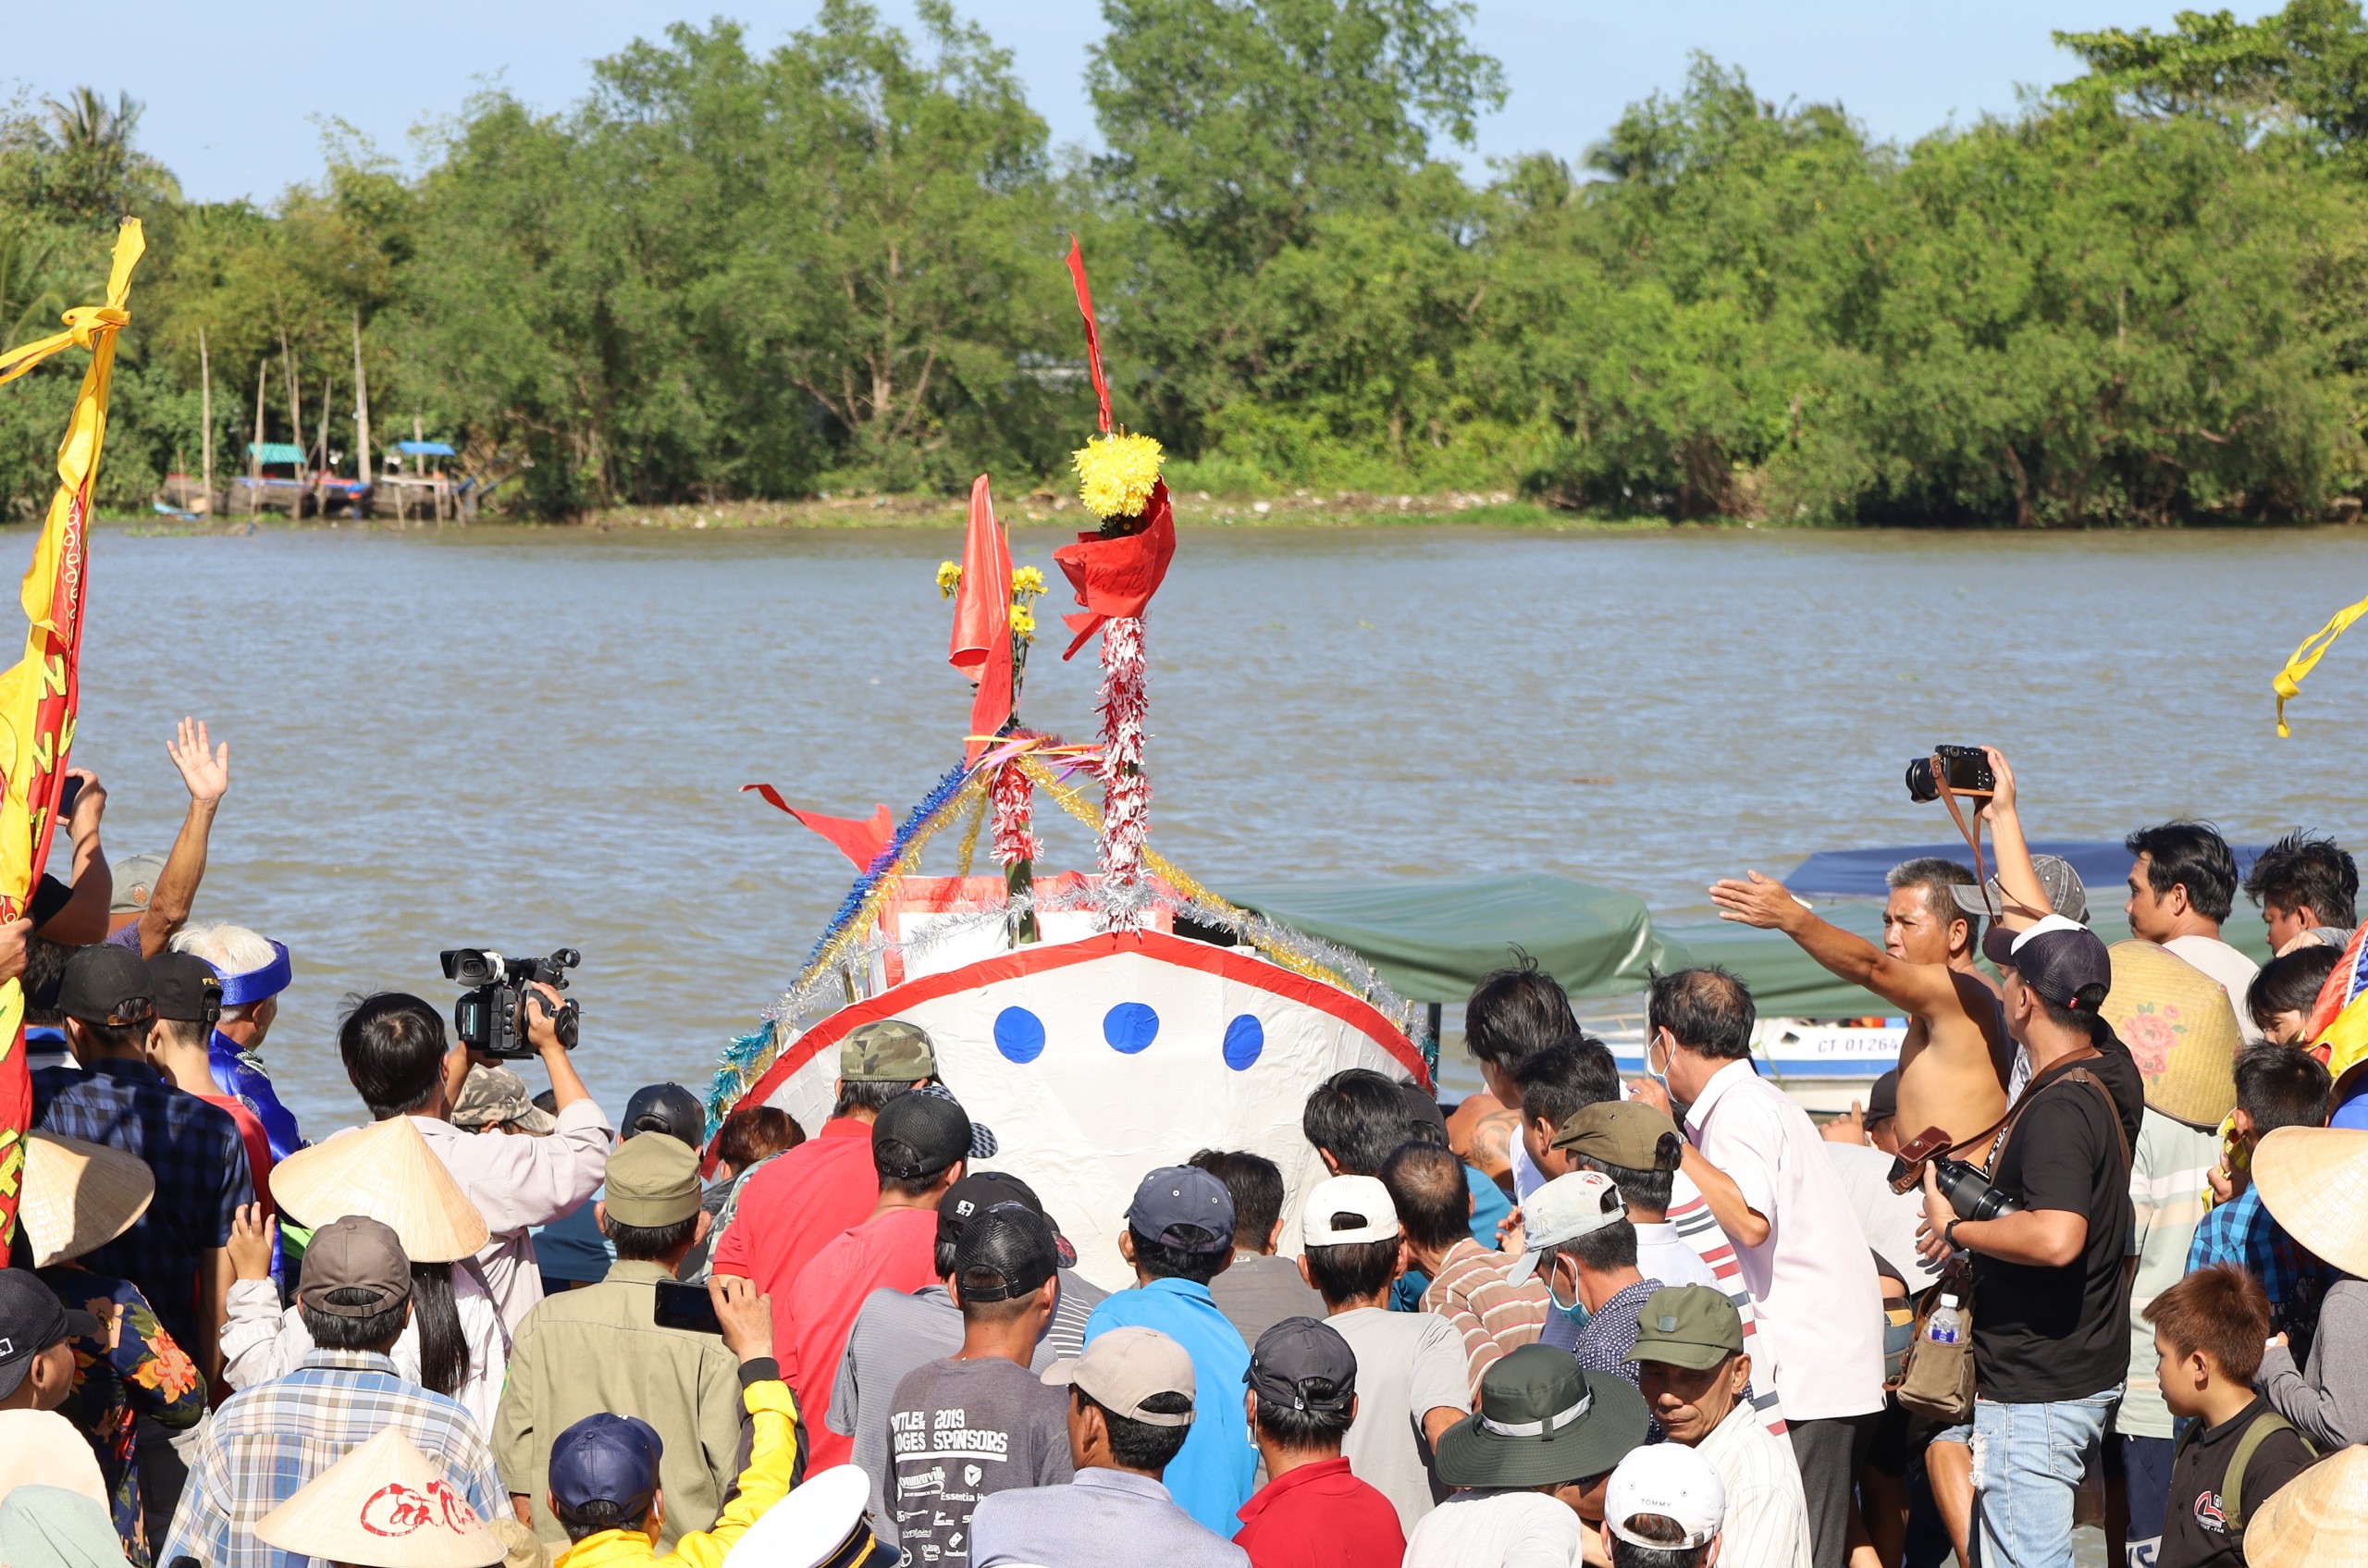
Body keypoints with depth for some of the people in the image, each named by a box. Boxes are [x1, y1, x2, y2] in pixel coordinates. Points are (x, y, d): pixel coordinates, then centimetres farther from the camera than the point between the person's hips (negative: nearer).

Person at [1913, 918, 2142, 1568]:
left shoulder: (2057, 1108, -25)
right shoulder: (2110, 1071, 4)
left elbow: (2056, 1239, -39)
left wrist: (1956, 1229, -23)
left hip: (2036, 1393, -10)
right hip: (2091, 1372, 10)